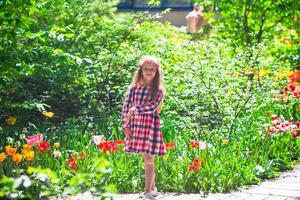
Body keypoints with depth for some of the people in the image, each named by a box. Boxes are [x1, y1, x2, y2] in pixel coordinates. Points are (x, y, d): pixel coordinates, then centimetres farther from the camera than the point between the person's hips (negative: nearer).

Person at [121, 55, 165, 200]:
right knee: (145, 158, 10)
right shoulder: (134, 88, 6)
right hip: (136, 125, 3)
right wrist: (125, 125, -2)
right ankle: (152, 187, 23)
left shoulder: (158, 90, 0)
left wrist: (136, 109, -21)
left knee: (149, 159, -5)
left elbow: (152, 107, -15)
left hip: (151, 125, -3)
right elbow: (126, 107, 5)